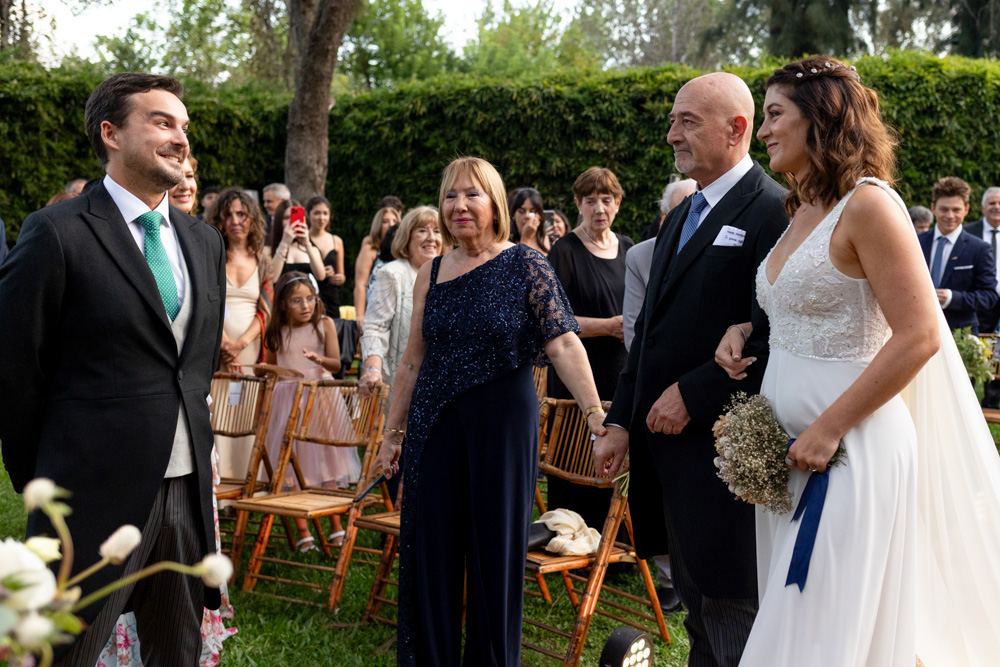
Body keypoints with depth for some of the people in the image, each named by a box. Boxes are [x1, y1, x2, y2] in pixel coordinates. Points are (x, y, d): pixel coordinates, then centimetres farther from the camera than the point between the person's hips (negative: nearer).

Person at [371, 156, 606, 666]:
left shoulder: (525, 265, -3)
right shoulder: (431, 274, 9)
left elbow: (563, 344, -11)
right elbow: (413, 362, 13)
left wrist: (596, 417, -21)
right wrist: (392, 435, 13)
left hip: (503, 419, -4)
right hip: (435, 426, 4)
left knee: (496, 552, 5)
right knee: (430, 554, 7)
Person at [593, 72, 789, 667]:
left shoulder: (772, 211, -12)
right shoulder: (682, 216, 18)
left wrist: (692, 395, -19)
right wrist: (622, 421, 13)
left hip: (722, 453, -9)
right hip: (667, 446, 9)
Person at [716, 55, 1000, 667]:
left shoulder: (868, 204, -13)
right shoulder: (802, 212, 14)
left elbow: (919, 336, -19)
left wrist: (830, 428, -20)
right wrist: (744, 333, 6)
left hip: (850, 450, -8)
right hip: (788, 453, 9)